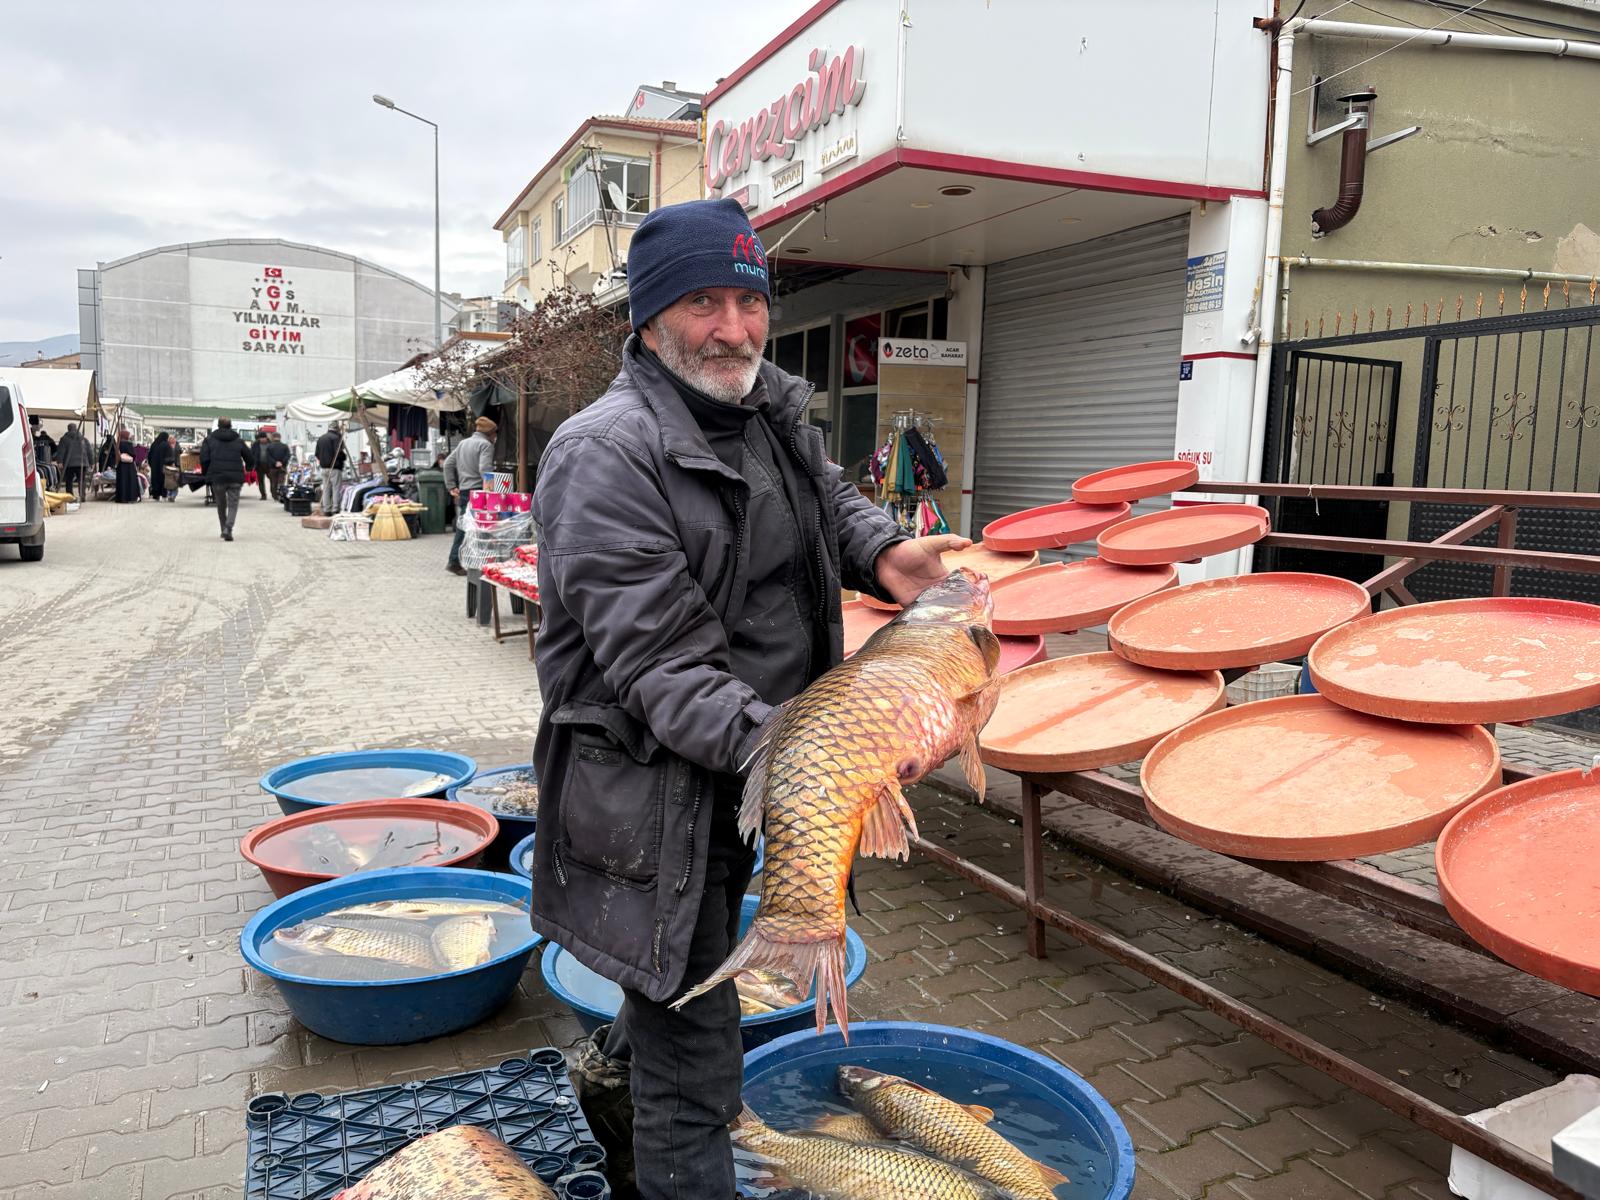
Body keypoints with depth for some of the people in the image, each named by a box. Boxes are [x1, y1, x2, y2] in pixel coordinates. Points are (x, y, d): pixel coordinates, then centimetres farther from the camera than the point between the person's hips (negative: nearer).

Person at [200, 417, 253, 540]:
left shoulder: (209, 439, 6)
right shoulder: (239, 441, 10)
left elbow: (204, 458, -3)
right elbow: (251, 459, 12)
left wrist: (206, 474, 8)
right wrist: (247, 469, 32)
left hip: (217, 477, 0)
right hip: (236, 478, 0)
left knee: (221, 505, 16)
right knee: (233, 504, 1)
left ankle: (224, 530, 21)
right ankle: (228, 528, -19)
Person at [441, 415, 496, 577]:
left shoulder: (463, 443, 18)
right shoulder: (485, 445, -7)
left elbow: (448, 463, 18)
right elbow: (485, 469, -19)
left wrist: (451, 486, 17)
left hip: (463, 491, 8)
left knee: (462, 527, 12)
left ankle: (454, 562, 10)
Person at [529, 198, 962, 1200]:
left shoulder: (772, 406, 5)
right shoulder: (606, 455, -21)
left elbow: (829, 498, 21)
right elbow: (658, 659, -26)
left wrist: (882, 549, -1)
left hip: (746, 770, 9)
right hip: (652, 782, -8)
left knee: (695, 971, 30)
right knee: (696, 1053, 2)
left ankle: (612, 1070, 59)